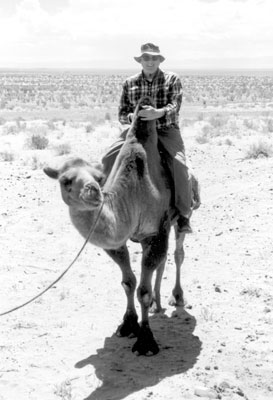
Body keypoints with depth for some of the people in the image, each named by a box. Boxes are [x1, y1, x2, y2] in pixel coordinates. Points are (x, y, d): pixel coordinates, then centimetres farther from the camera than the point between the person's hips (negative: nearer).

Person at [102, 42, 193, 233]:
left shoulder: (172, 79, 1)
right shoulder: (130, 83, 8)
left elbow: (175, 106, -14)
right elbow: (122, 114, 7)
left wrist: (158, 113, -35)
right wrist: (132, 117, -18)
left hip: (166, 130, -3)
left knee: (180, 165, -29)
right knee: (109, 159, -17)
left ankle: (184, 214, -11)